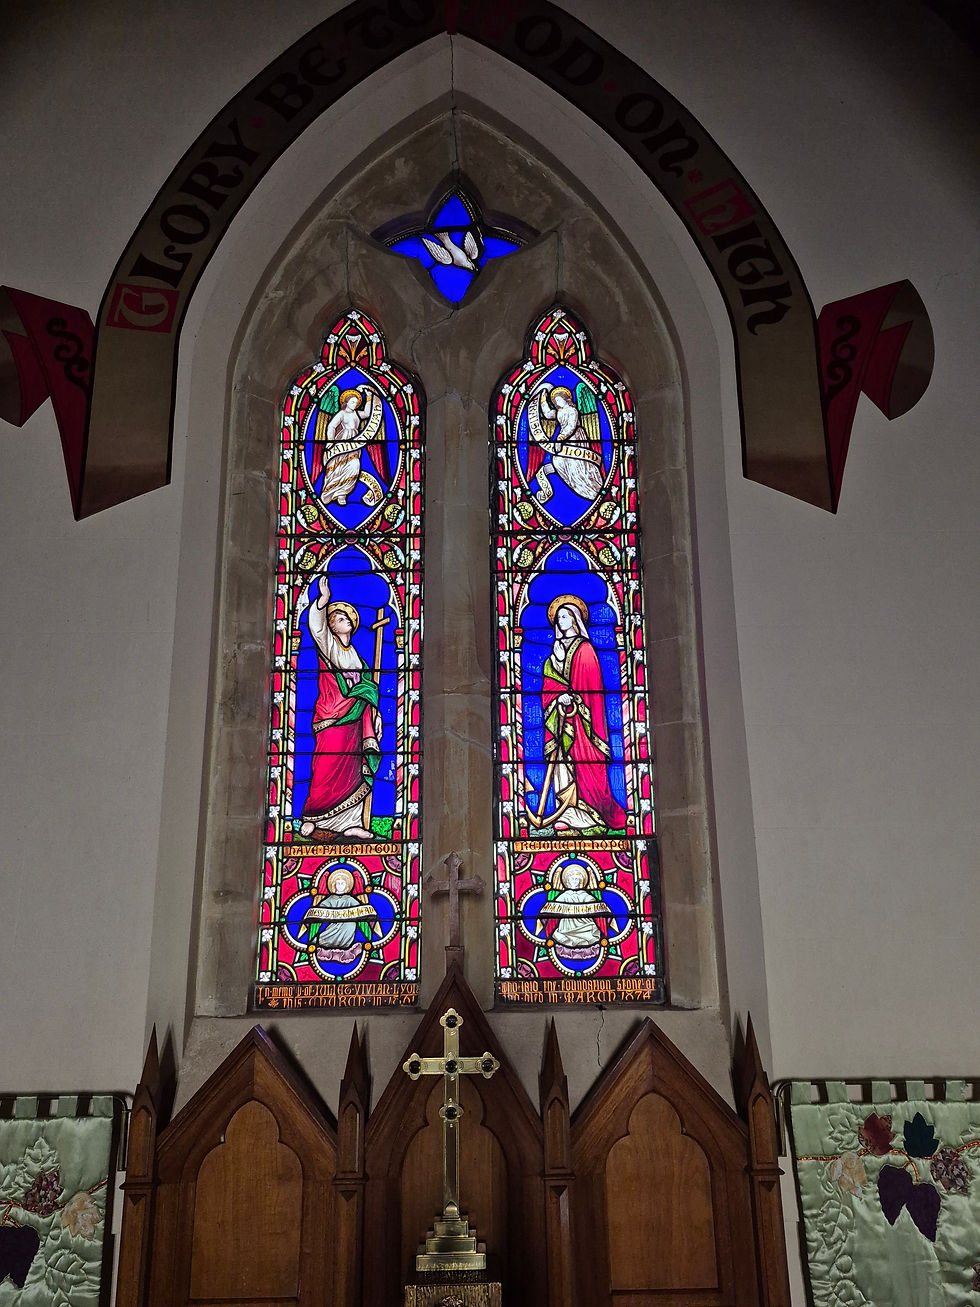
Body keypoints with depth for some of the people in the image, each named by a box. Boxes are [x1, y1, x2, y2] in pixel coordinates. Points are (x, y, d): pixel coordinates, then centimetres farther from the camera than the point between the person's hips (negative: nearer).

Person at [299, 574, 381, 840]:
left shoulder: (354, 653, 20)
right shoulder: (327, 644, 0)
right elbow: (317, 626, -21)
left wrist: (372, 710, 13)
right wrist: (324, 599, -35)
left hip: (354, 717, 7)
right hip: (332, 717, -7)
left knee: (354, 769, 2)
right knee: (328, 767, -10)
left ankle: (349, 823, 3)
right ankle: (311, 819, -1)